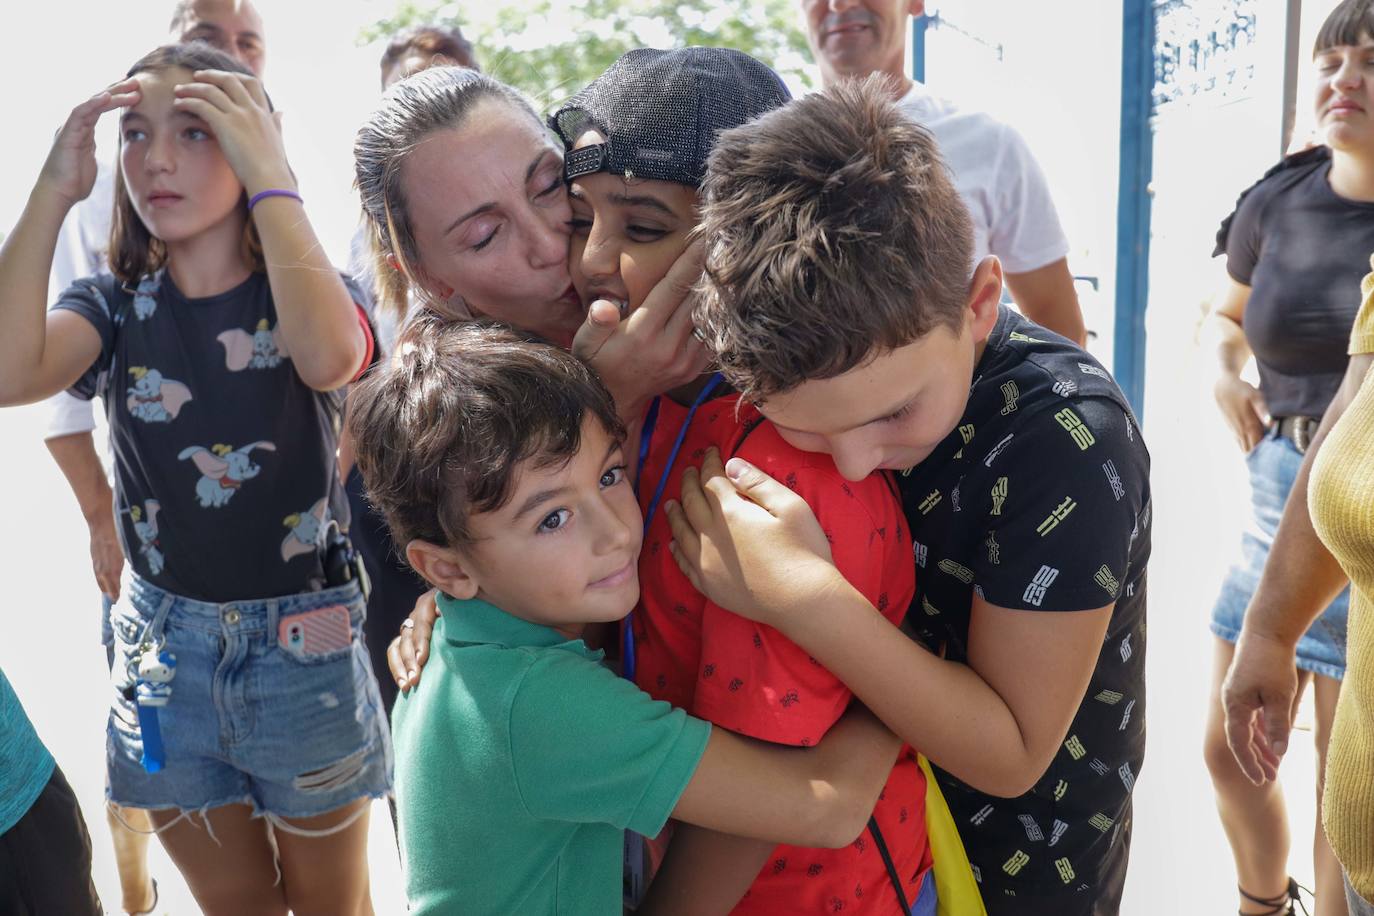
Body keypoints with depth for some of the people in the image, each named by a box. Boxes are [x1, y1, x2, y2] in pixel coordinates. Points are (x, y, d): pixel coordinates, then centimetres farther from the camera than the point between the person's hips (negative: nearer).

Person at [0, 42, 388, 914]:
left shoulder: (306, 293, -7)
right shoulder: (116, 306, 0)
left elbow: (330, 358, -33)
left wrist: (270, 176, -28)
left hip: (303, 644, -2)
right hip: (166, 646, 3)